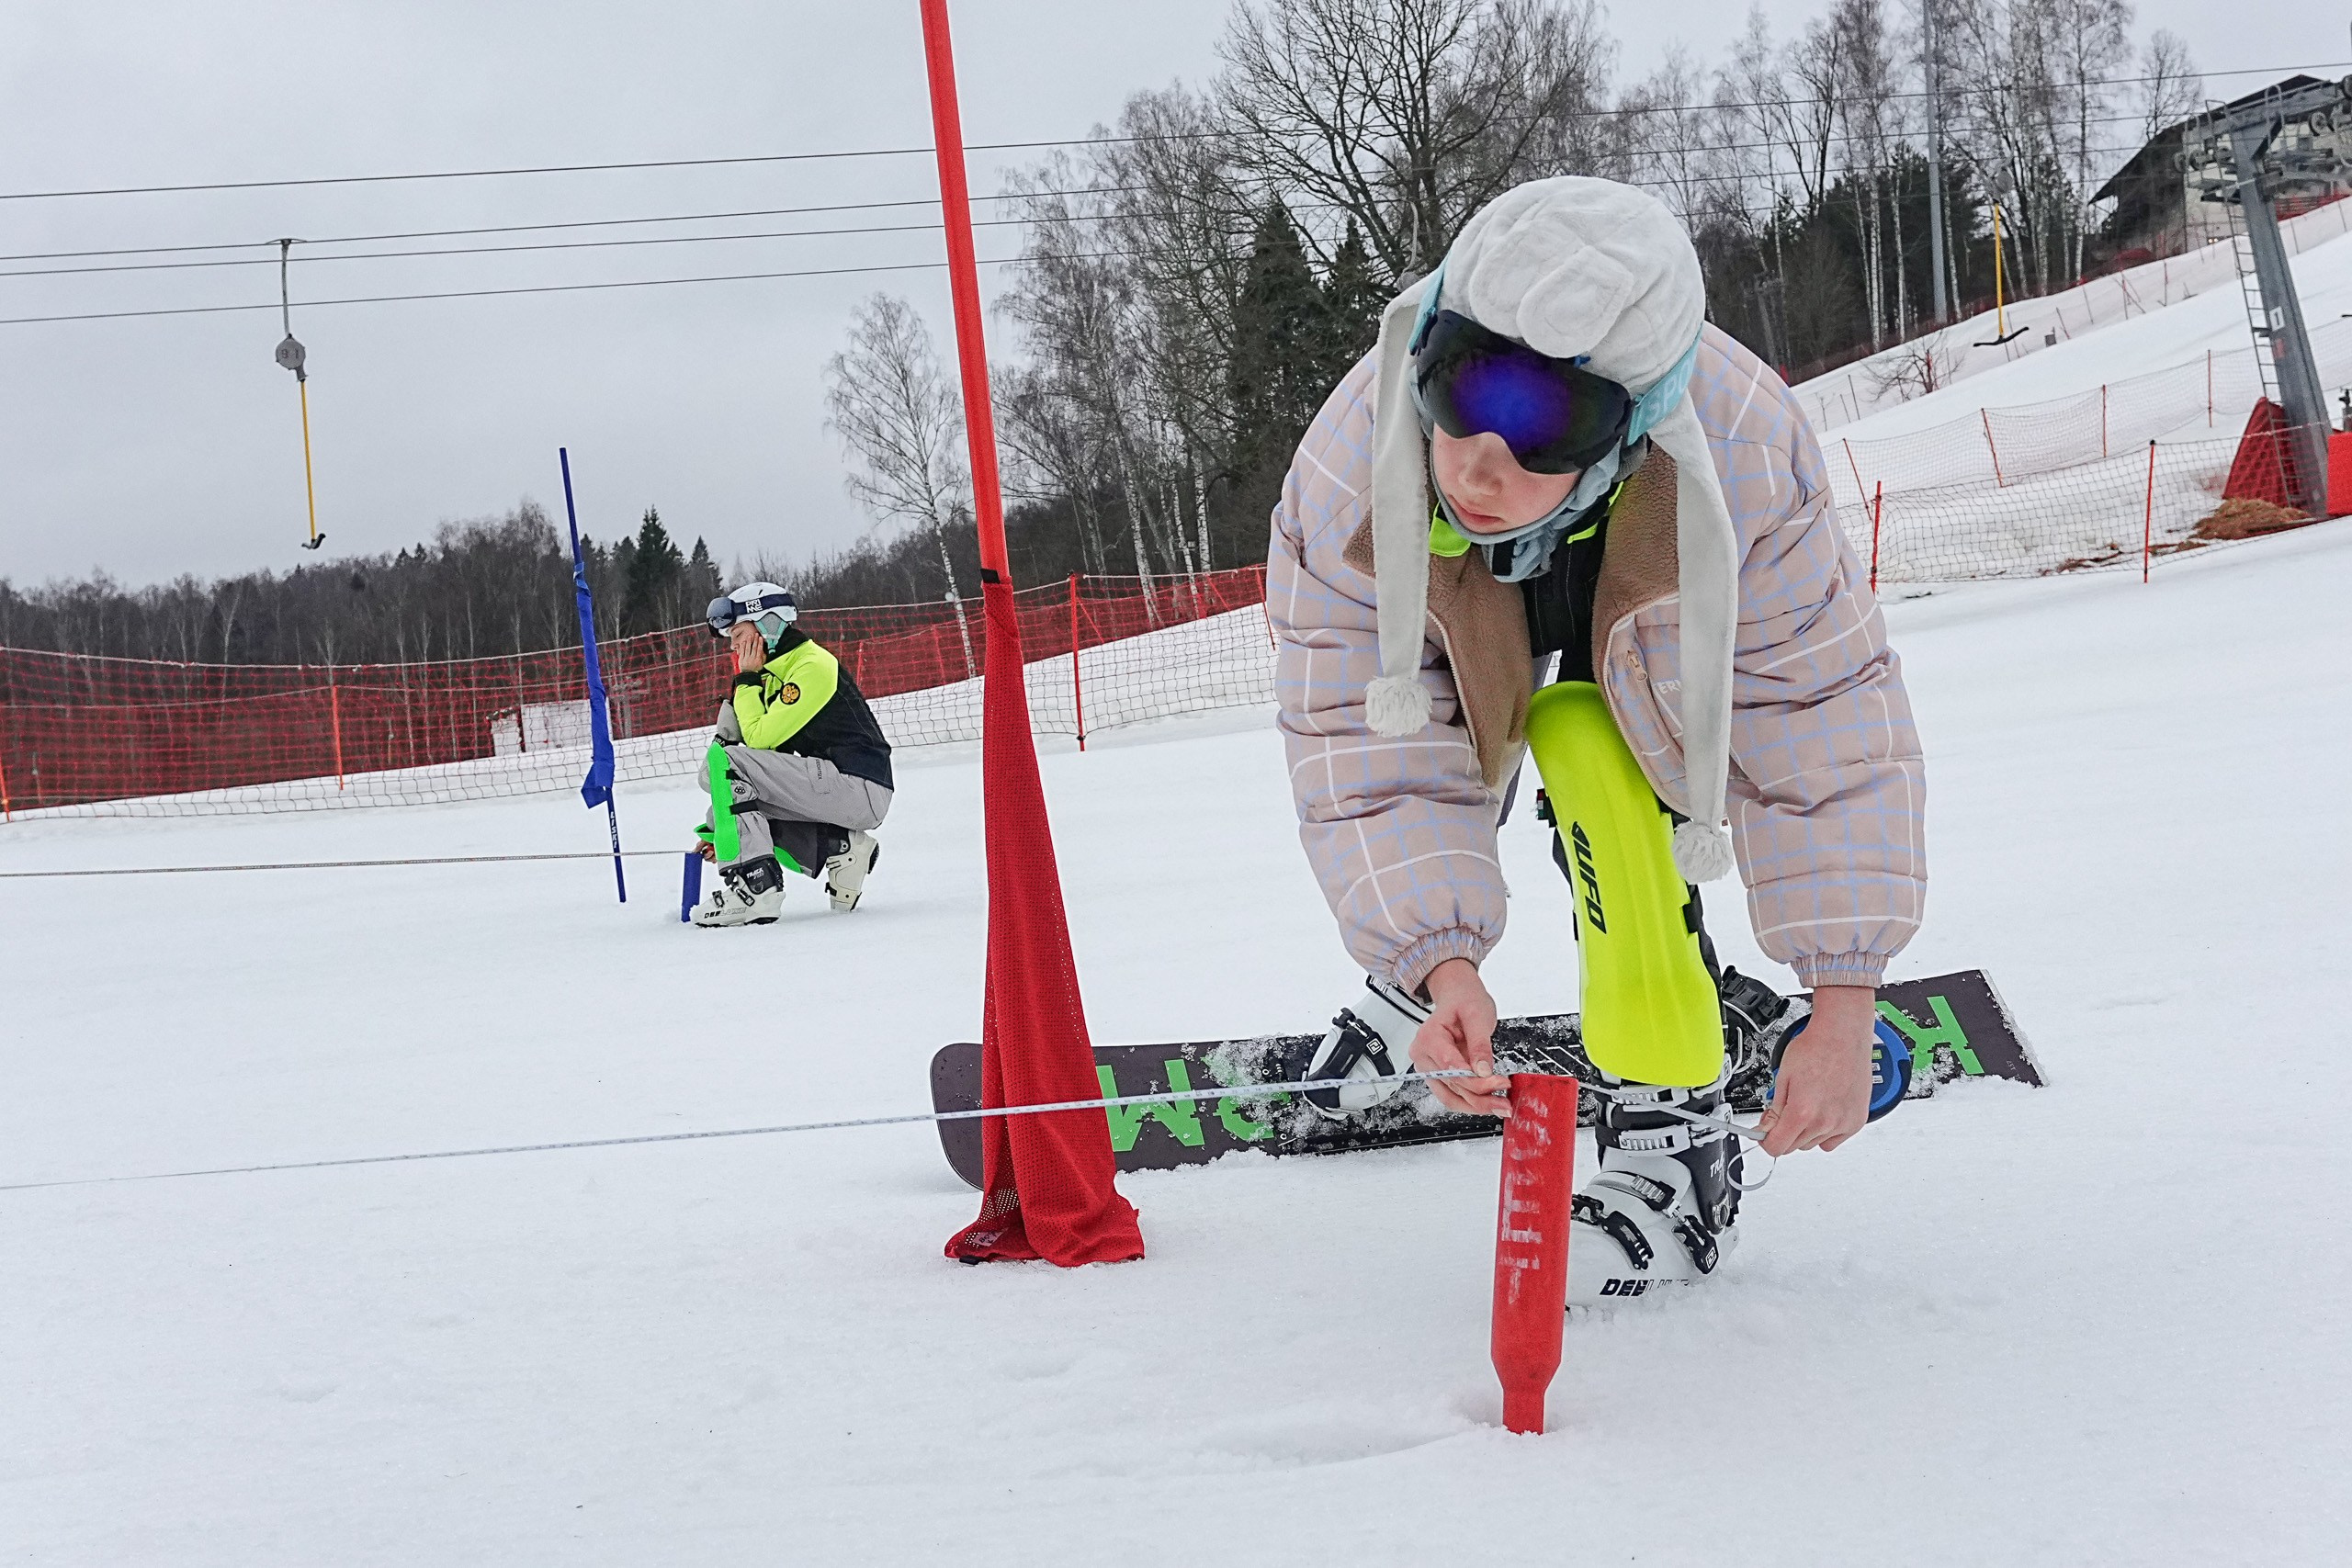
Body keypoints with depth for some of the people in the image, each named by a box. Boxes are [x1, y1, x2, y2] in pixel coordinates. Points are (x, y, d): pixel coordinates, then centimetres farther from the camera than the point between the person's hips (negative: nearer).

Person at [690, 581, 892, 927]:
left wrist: (746, 680, -2)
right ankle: (838, 845, 4)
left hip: (861, 790, -10)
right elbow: (767, 747, 19)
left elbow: (760, 739, -16)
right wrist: (719, 830, 14)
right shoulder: (776, 673, 18)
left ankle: (754, 885, -23)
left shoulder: (813, 667, -11)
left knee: (724, 762, -17)